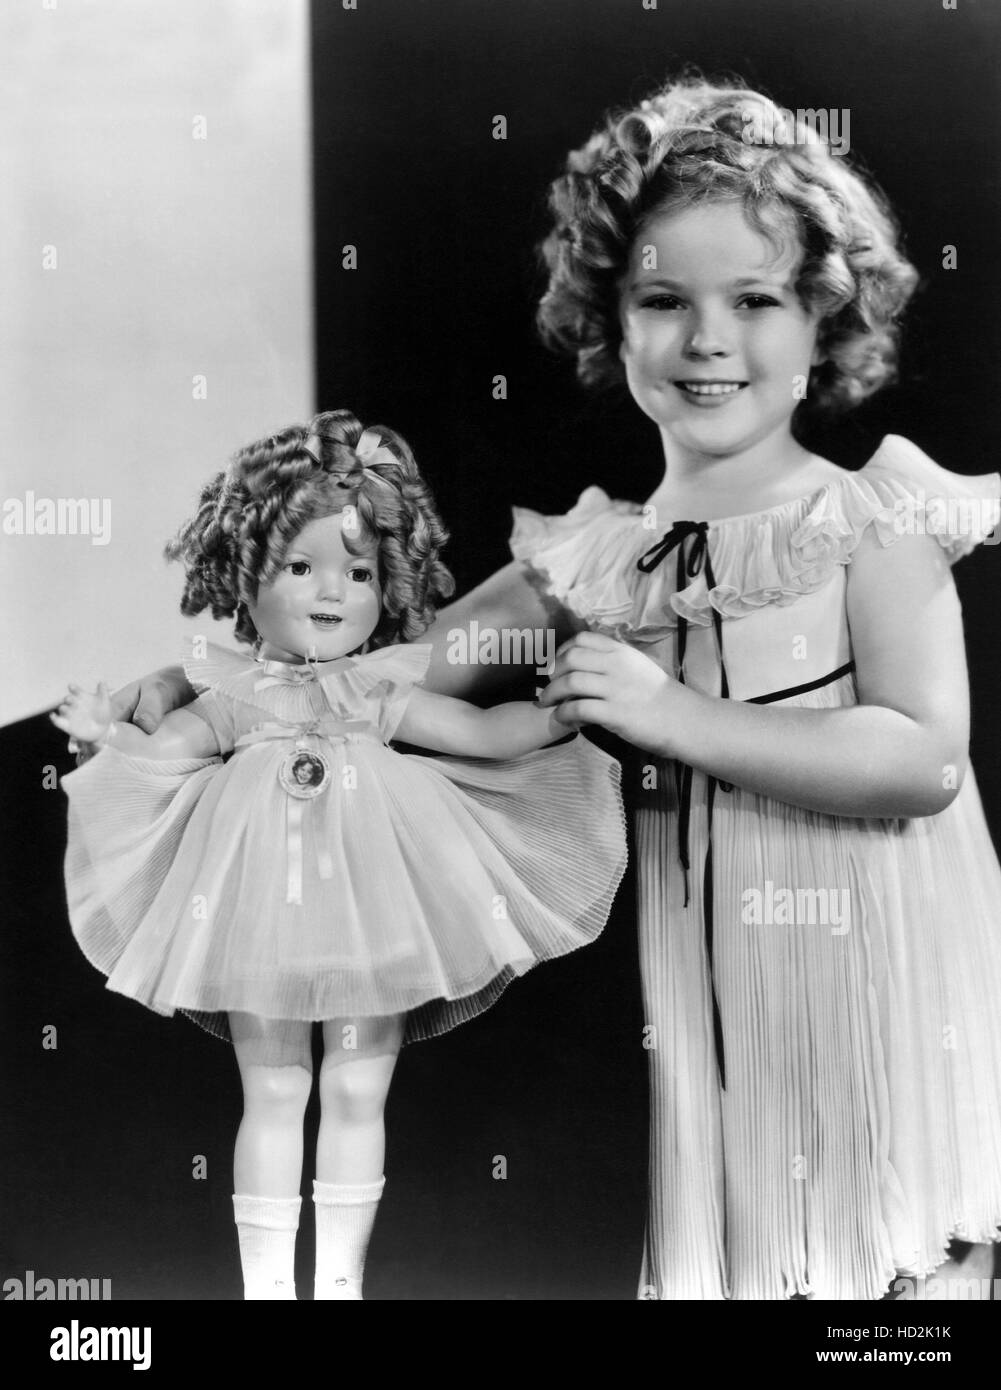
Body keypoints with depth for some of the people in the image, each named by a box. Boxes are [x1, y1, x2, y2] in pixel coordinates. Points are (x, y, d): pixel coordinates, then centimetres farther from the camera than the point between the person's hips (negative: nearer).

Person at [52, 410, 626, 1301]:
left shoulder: (382, 691, 5)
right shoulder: (237, 697, 4)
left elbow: (485, 736, 9)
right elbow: (159, 758, 6)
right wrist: (102, 732, -12)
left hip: (371, 917, 1)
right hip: (265, 917, -1)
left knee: (358, 1096, 7)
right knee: (272, 1097, 7)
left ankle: (342, 1277, 22)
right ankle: (266, 1282, 19)